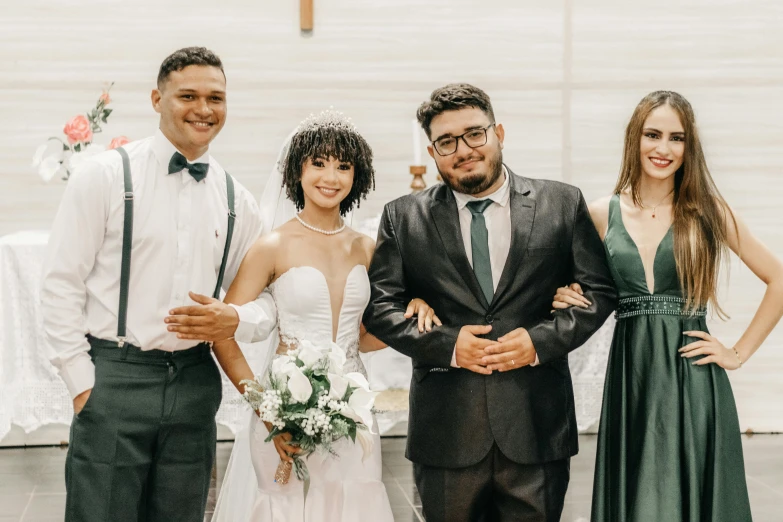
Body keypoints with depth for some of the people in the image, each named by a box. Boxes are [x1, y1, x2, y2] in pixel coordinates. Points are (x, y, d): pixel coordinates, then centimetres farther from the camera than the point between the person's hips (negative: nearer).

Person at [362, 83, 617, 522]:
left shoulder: (562, 204, 4)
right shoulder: (404, 218, 5)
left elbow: (599, 291, 4)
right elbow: (380, 305, 2)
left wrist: (541, 340, -11)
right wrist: (445, 344, -12)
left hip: (538, 425, 0)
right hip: (446, 433, 0)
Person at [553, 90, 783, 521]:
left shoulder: (708, 211, 0)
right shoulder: (602, 214, 5)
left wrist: (739, 353, -1)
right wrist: (566, 300, -6)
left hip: (693, 380, -1)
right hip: (628, 378, 2)